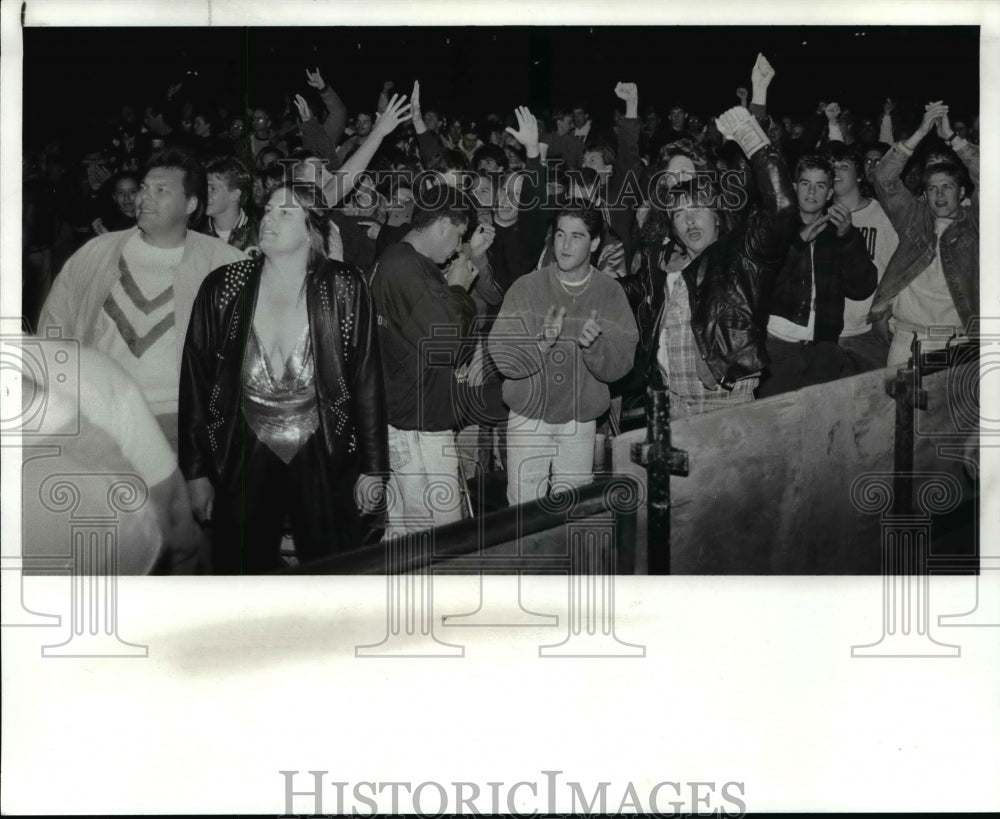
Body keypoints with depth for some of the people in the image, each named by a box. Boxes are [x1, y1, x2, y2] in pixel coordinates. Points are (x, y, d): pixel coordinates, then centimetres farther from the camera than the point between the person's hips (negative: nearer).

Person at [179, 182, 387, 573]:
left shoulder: (344, 290, -5)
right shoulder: (222, 288, -2)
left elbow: (366, 381, -1)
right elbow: (195, 383, 2)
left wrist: (372, 468, 0)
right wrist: (196, 472, 2)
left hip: (325, 464, -1)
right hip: (242, 464, 1)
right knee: (242, 571, 11)